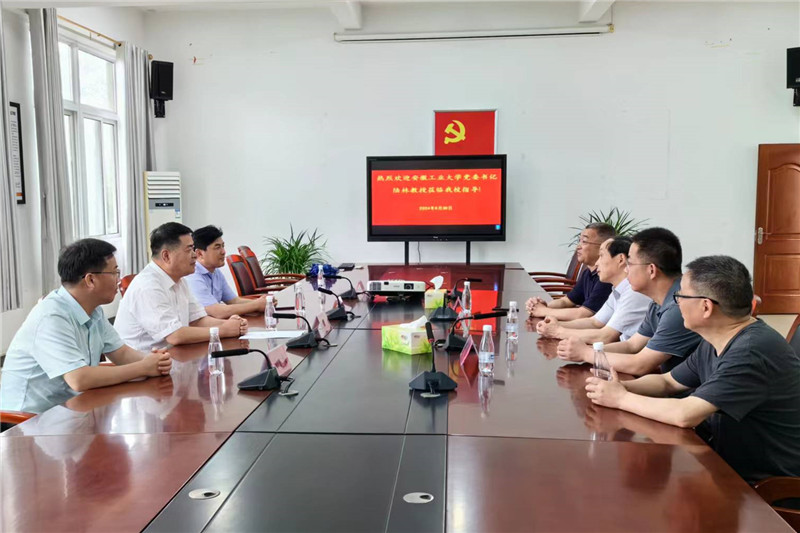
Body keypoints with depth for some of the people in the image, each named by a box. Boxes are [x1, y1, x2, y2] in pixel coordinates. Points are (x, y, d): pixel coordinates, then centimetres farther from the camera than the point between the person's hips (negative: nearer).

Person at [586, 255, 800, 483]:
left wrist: (621, 398, -17)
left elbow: (685, 414, -31)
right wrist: (620, 387, -6)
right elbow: (667, 381, 14)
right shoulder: (714, 344, 4)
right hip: (726, 460, 8)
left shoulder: (752, 352, -26)